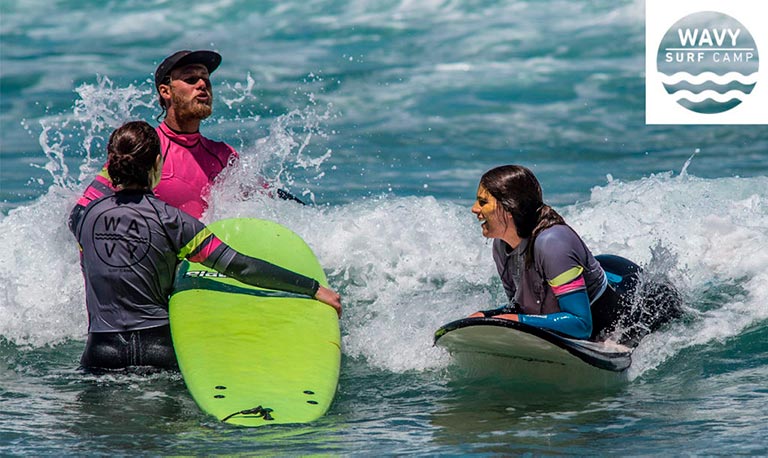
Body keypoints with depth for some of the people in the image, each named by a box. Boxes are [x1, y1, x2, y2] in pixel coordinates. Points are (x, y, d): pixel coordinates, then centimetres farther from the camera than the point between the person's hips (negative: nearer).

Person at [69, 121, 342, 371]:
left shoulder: (87, 216, 1)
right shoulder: (169, 219, -10)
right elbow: (237, 266, -14)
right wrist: (314, 288, -12)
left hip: (100, 357, 3)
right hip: (160, 350, -3)